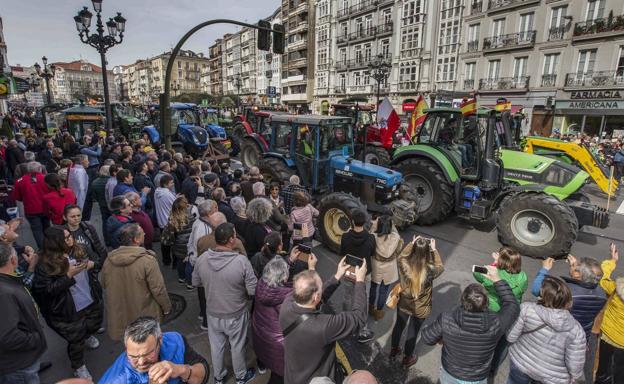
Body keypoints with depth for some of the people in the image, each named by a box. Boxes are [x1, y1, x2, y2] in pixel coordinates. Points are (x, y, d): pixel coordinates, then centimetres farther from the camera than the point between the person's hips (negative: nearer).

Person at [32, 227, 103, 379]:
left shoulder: (78, 250, -5)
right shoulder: (46, 264, -19)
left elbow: (96, 264, 9)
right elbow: (47, 289, -20)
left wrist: (93, 264, -14)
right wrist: (69, 275, -29)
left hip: (92, 301, 5)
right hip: (71, 310, -5)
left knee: (94, 325, 27)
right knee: (76, 339, 12)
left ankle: (87, 336, 63)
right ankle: (78, 366, 39)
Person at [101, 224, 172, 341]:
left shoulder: (109, 259, -7)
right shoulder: (147, 260, -25)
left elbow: (104, 285, 8)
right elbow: (158, 289, -21)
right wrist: (166, 307, -6)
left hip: (119, 317, 5)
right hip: (145, 316, -5)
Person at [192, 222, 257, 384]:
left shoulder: (202, 259, -16)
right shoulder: (241, 261, -29)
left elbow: (196, 282, 2)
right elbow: (253, 290, -22)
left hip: (212, 313, 3)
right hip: (236, 315, -3)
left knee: (216, 346, 25)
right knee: (237, 347, 21)